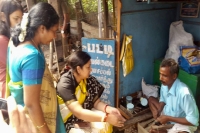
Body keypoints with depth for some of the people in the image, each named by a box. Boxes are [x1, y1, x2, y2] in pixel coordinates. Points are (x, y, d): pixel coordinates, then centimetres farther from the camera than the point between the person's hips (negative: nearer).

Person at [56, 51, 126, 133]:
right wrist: (107, 118, -38)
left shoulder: (88, 80, -6)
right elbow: (79, 112, -33)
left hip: (84, 117, 6)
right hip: (68, 123, -6)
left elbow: (96, 102, -3)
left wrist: (109, 109, -24)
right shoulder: (64, 84, -26)